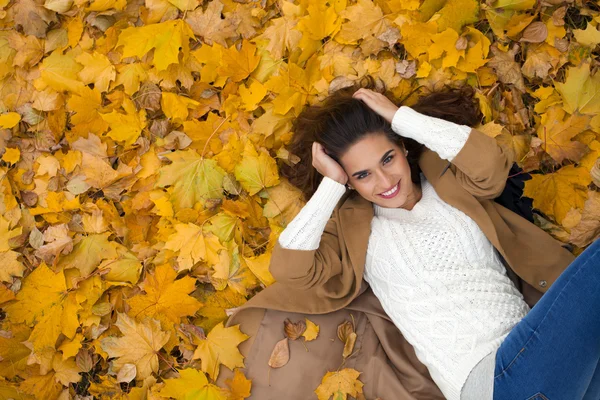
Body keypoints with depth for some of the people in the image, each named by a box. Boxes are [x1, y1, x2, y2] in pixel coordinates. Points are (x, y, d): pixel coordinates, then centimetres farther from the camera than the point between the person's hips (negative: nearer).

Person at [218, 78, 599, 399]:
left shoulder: (447, 185, 15)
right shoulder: (354, 227, 7)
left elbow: (492, 165, -6)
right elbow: (290, 266, -8)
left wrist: (401, 116, -1)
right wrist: (331, 185, -1)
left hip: (540, 341, 5)